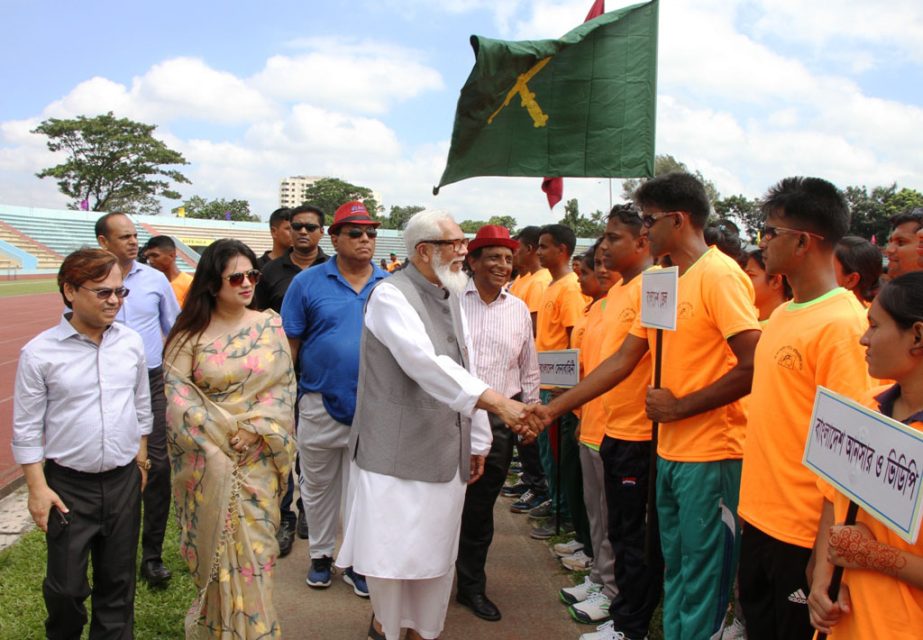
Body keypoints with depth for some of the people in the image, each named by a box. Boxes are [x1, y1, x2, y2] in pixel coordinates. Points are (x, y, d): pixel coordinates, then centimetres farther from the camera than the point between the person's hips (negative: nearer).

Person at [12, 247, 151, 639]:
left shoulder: (131, 342, 0)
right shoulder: (39, 353, -11)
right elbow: (26, 428, -6)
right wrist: (37, 487, -8)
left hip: (124, 480, 3)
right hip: (68, 485, -3)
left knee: (119, 580, 14)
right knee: (66, 585, 8)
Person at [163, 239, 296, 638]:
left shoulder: (270, 325, 2)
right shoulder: (191, 332, -3)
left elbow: (284, 384, -1)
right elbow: (177, 389, -9)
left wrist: (255, 427, -13)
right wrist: (221, 431, -13)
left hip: (257, 456, 1)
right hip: (208, 459, -1)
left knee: (253, 541, 6)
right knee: (215, 541, 8)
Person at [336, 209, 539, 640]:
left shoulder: (449, 297, 13)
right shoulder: (391, 295, -13)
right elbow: (425, 363, -28)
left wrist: (477, 441, 13)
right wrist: (497, 402, -37)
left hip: (447, 451, 7)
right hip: (396, 451, -7)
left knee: (436, 552, 13)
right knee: (391, 552, 3)